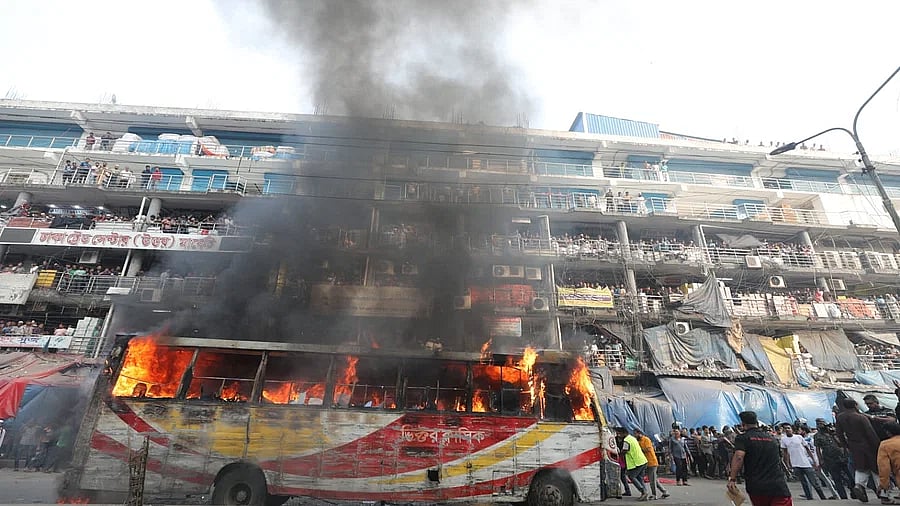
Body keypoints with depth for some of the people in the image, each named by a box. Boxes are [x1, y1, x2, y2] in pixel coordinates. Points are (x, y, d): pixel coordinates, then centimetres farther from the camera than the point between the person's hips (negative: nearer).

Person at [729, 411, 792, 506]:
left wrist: (732, 478, -18)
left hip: (756, 487, -2)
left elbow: (739, 457, -18)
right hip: (779, 486, 2)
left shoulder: (742, 437, -1)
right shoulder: (772, 437, 15)